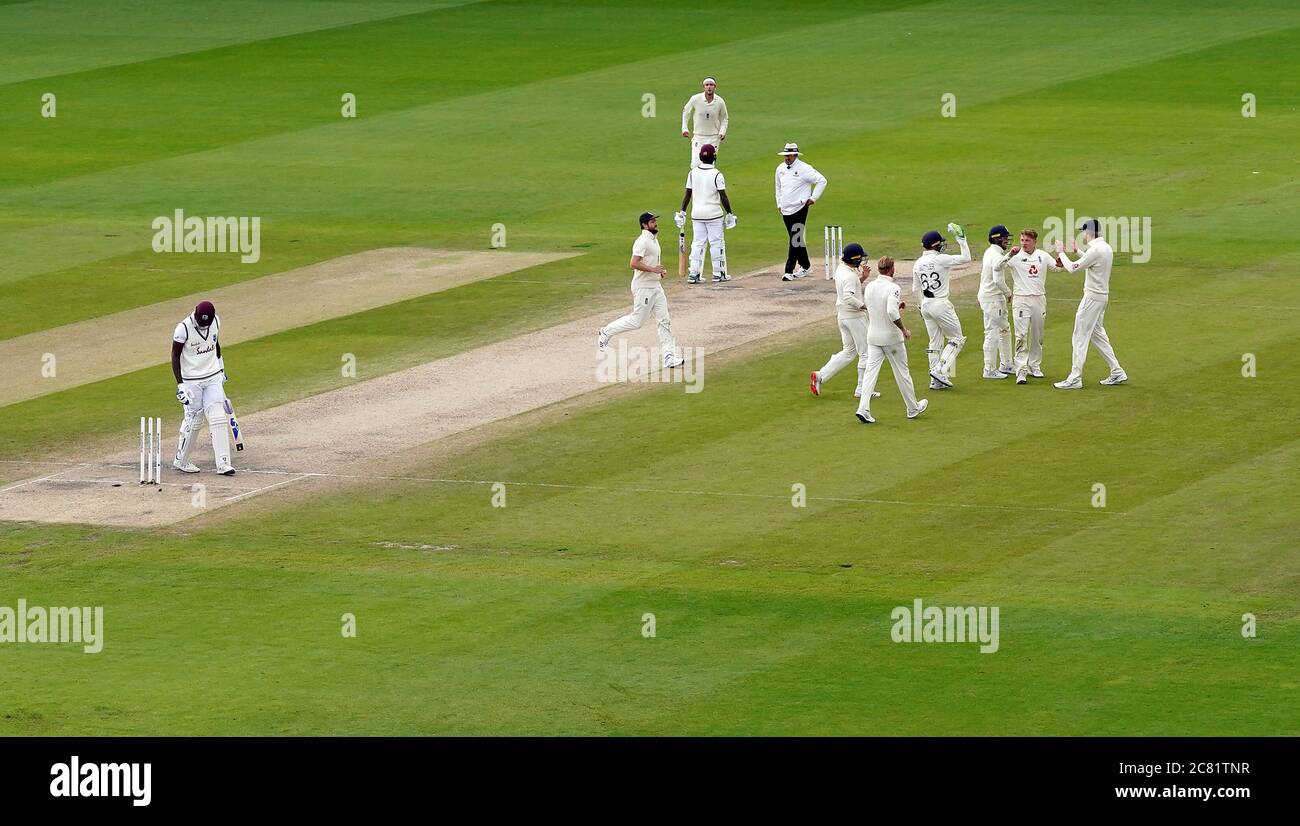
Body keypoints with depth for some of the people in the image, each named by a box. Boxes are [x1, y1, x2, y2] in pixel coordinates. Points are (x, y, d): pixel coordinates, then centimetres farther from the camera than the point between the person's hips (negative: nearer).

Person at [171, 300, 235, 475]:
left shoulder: (216, 321, -3)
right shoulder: (183, 328, -19)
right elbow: (175, 357, -12)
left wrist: (221, 369, 21)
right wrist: (180, 385, -16)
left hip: (213, 377, 4)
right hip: (191, 380, -4)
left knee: (218, 419, -5)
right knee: (193, 420, 0)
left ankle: (223, 463, -6)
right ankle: (181, 461, 18)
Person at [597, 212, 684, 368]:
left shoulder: (653, 240, 14)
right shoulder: (642, 241, -16)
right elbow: (634, 263, -25)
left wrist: (660, 271, 9)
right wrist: (653, 269, -23)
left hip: (655, 286, 9)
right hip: (643, 287, -9)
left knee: (665, 320, 2)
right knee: (636, 321, -3)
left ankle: (669, 356, 1)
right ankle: (605, 334, 16)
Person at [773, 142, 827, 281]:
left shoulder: (804, 169, -10)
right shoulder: (780, 169, 9)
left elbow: (822, 181, -8)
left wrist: (813, 198, -8)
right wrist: (779, 204, 18)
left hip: (799, 209, -7)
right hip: (785, 210, 7)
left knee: (795, 240, -11)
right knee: (796, 239, 13)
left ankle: (789, 271, -13)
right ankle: (805, 266, 27)